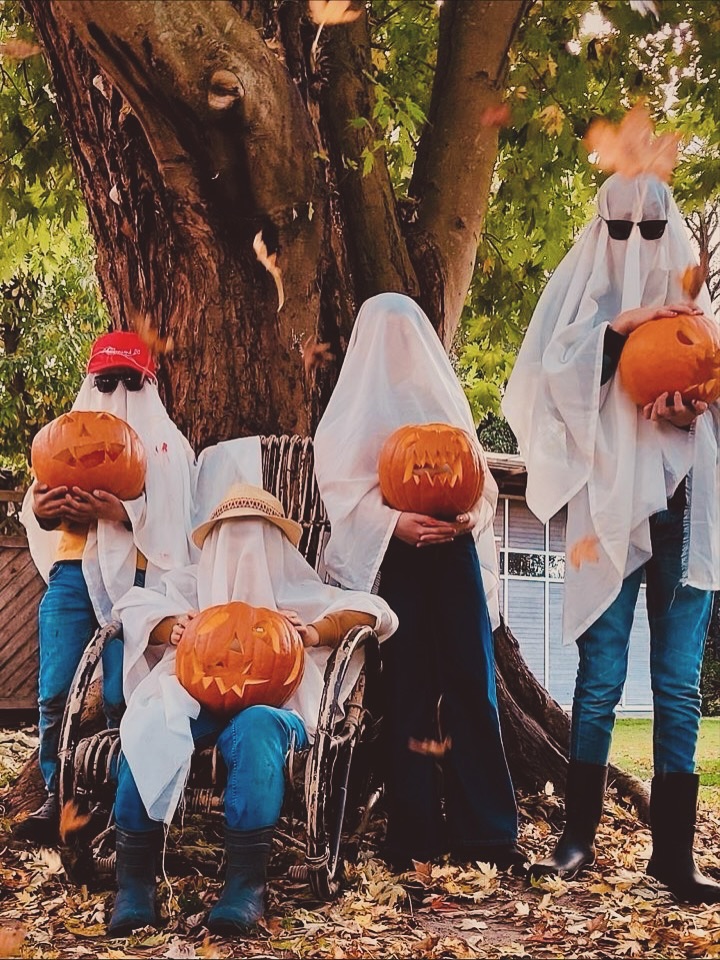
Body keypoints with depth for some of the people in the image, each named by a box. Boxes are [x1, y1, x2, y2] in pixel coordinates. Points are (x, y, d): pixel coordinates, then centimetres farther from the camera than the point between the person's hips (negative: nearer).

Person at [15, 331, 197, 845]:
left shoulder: (167, 441, 11)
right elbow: (38, 505, 15)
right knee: (54, 692, -5)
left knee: (121, 696, -7)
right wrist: (41, 509, -9)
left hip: (135, 578, -3)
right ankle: (57, 797, 6)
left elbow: (173, 518, -3)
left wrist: (120, 512, -20)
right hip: (73, 572, 3)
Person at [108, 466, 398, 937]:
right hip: (193, 700, 2)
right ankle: (136, 881, -31)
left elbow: (376, 612, 10)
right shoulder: (191, 585, 30)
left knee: (254, 728, -38)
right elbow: (134, 606, 13)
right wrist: (172, 627, -10)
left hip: (271, 706, -1)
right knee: (148, 726, -33)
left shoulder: (298, 593, 23)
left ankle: (246, 883, -37)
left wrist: (315, 632, -10)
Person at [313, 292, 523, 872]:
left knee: (471, 683, -4)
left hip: (454, 551, 3)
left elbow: (480, 475, 17)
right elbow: (340, 486, 0)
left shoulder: (445, 399, 20)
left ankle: (484, 829, -1)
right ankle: (415, 834, 0)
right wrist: (395, 521, -15)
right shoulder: (357, 408, 11)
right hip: (395, 559, -2)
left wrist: (473, 514, -5)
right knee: (408, 690, -5)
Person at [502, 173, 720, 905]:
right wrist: (617, 330, -15)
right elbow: (548, 385, -4)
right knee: (600, 680, -2)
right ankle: (579, 837, 10)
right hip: (609, 508, -2)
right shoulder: (580, 299, 10)